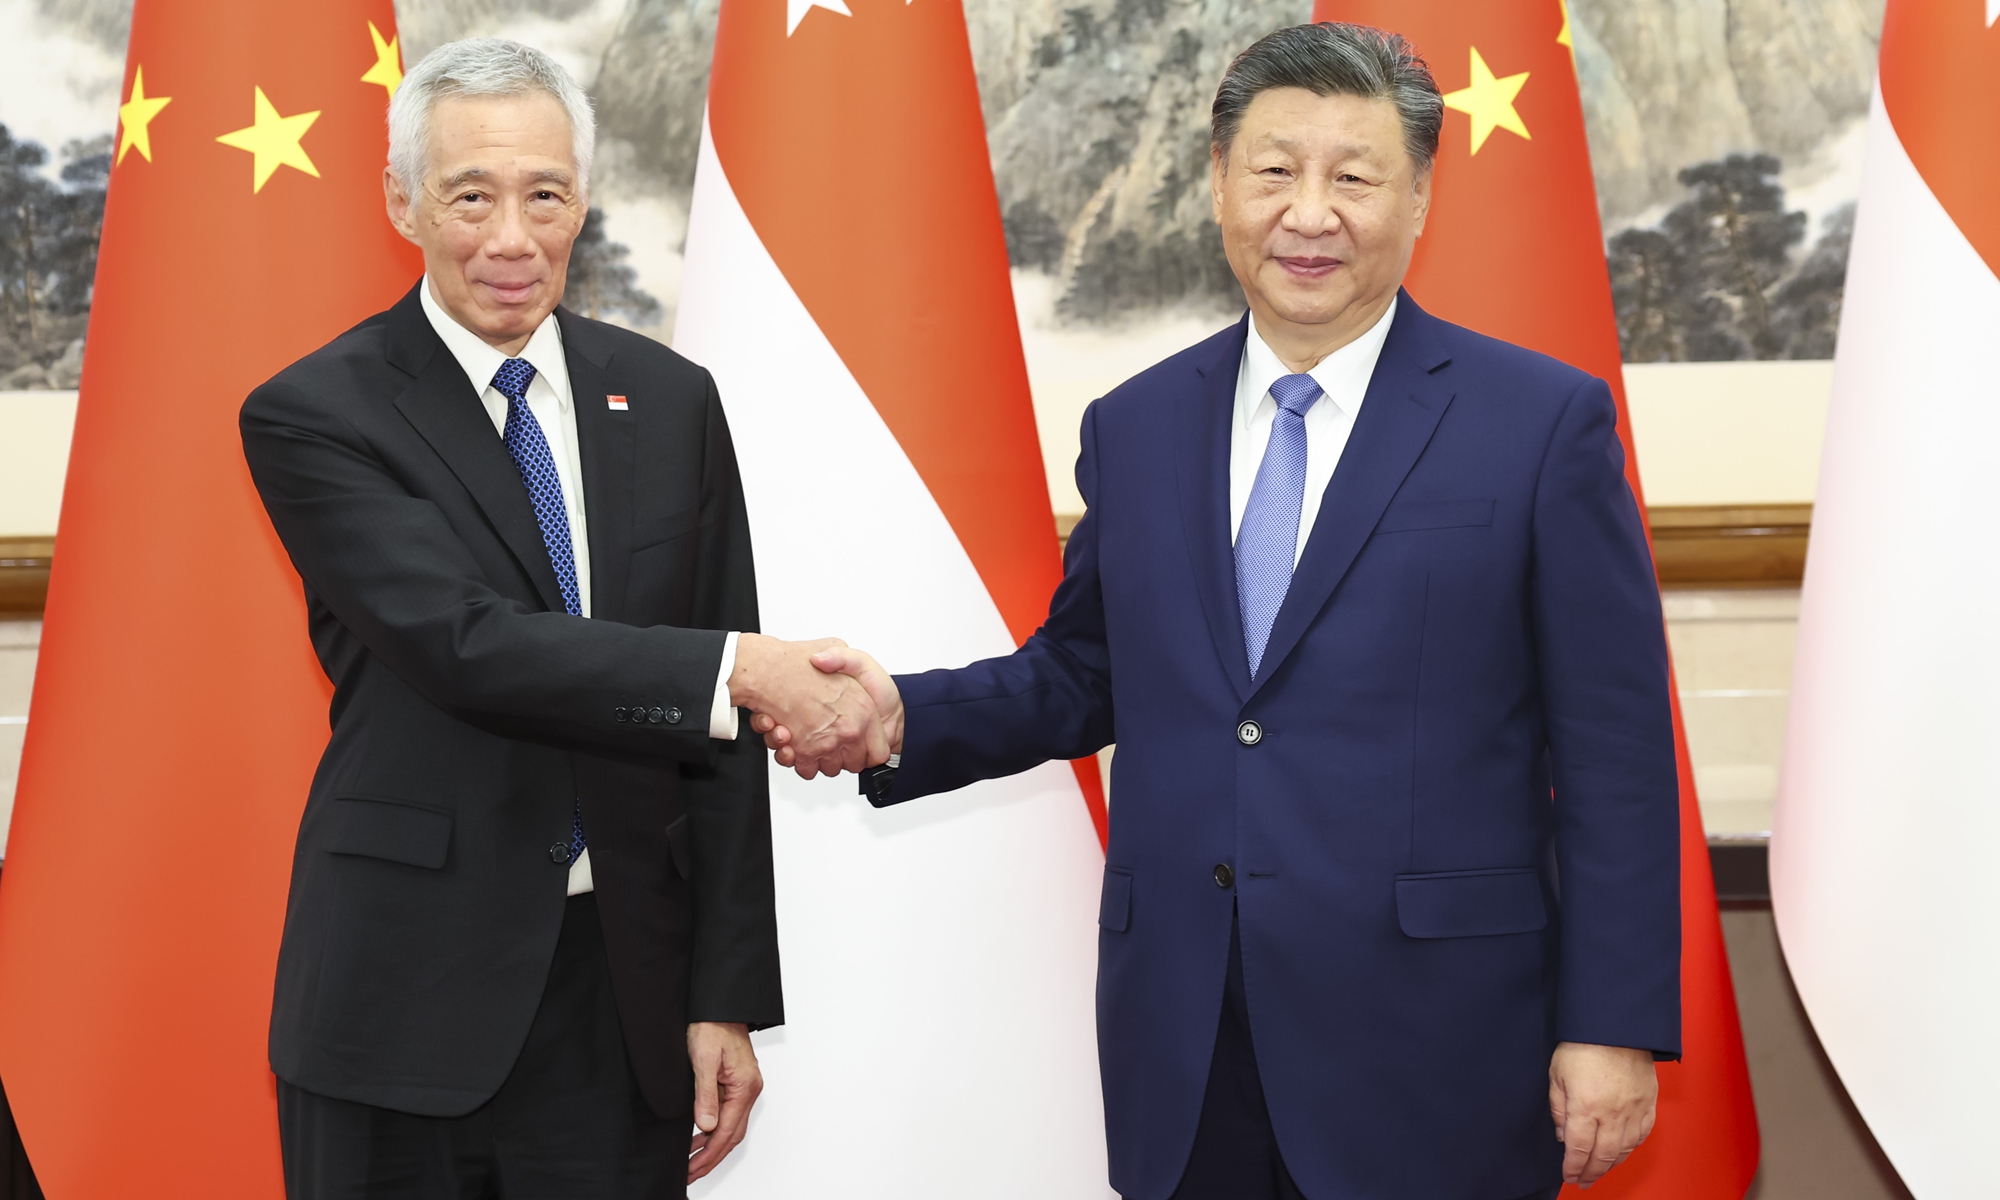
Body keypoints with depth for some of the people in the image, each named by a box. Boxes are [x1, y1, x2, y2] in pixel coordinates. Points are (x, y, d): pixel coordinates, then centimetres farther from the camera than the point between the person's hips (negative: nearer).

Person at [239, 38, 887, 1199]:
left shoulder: (672, 401, 6)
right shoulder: (313, 415, -6)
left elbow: (718, 735, 6)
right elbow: (466, 645, -20)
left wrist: (729, 995, 3)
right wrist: (740, 671, -27)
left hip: (626, 1000, 3)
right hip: (405, 1009, -3)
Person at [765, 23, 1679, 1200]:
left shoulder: (1545, 421, -4)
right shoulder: (1133, 428, 9)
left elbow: (1615, 758, -5)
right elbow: (1082, 678, 15)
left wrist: (1614, 1025, -8)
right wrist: (905, 717, -3)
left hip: (1432, 1052, -4)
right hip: (1183, 1055, 4)